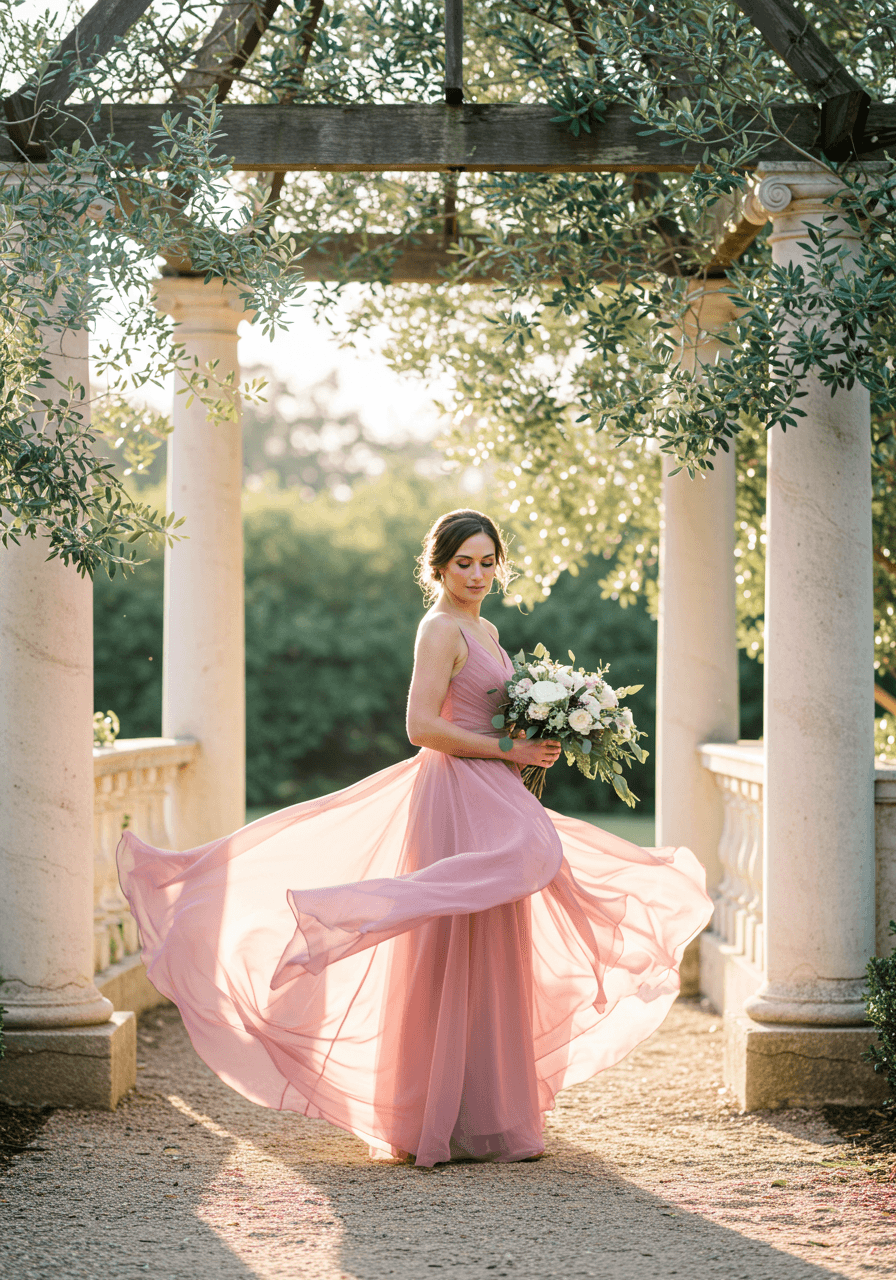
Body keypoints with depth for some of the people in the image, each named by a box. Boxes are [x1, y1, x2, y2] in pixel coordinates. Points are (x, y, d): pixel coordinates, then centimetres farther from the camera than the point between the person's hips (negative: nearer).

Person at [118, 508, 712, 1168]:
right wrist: (511, 750, -17)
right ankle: (462, 1122, -2)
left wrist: (535, 748, 6)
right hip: (459, 798, -10)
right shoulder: (441, 628, -11)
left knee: (491, 960, 12)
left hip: (491, 801, 10)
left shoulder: (485, 630, 17)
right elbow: (423, 726, -20)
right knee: (462, 960, -7)